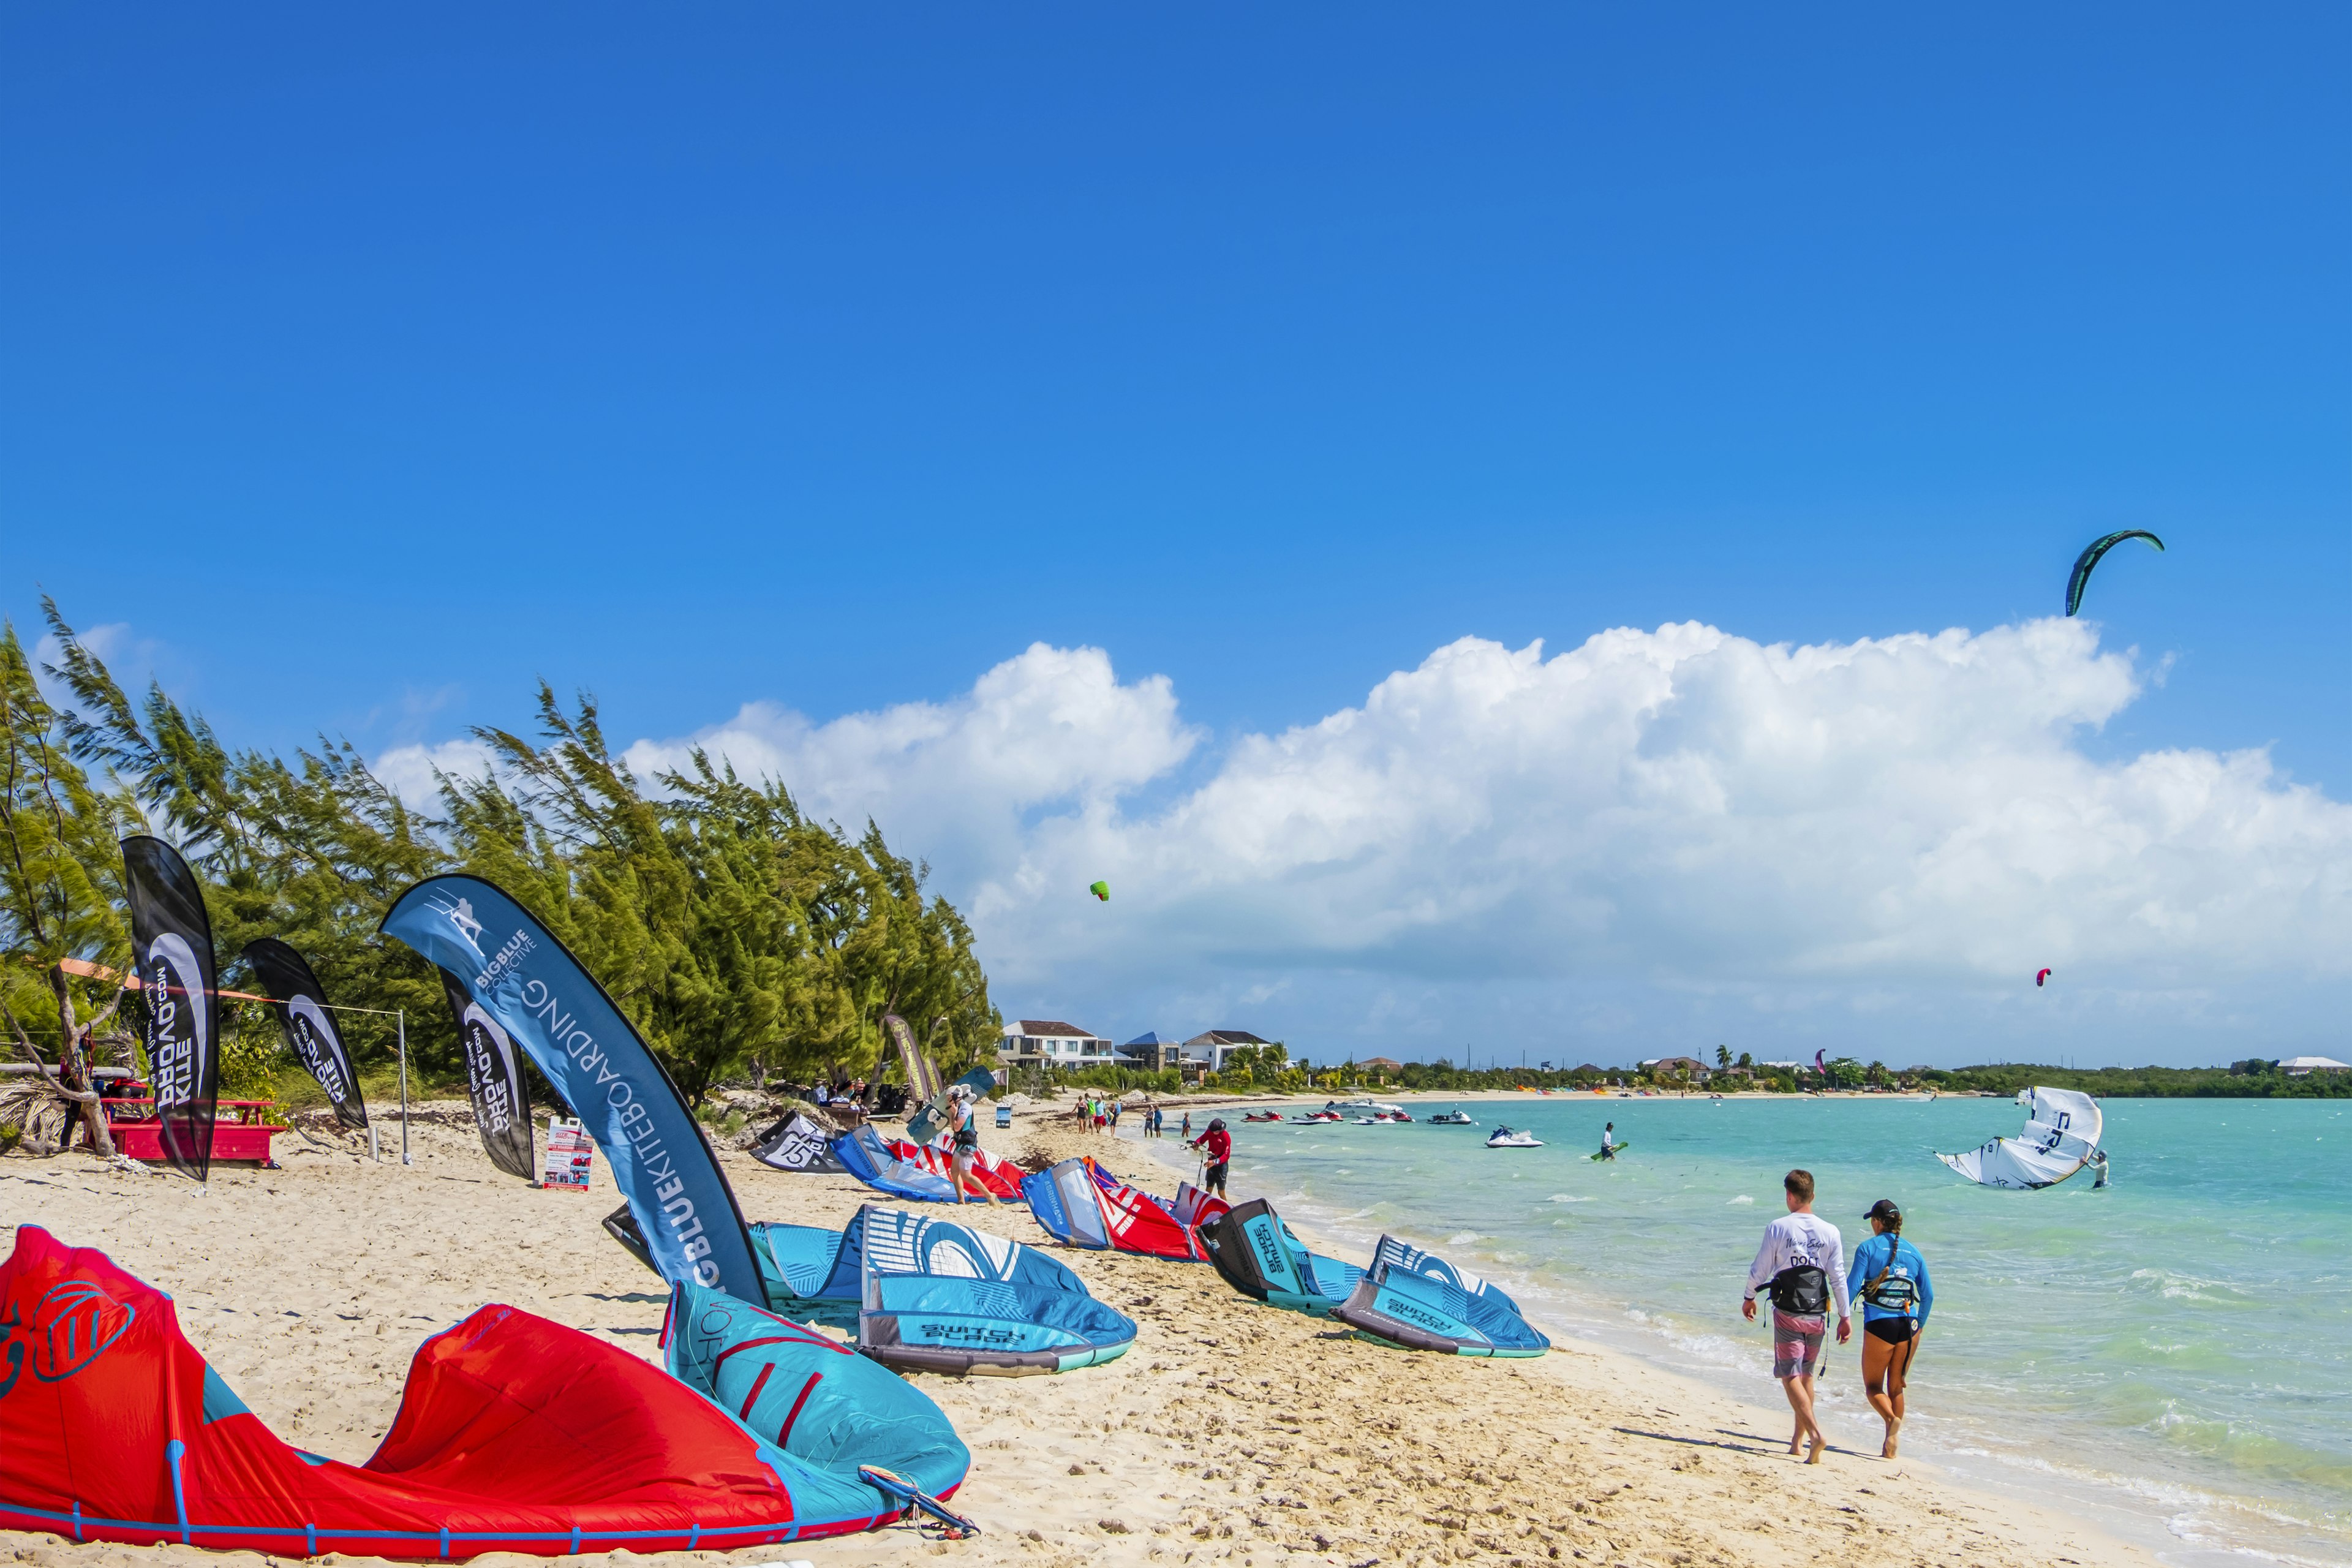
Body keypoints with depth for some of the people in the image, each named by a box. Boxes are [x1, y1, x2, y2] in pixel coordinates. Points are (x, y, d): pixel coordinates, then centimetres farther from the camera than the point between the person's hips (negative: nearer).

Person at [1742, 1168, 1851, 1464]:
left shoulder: (1778, 1228, -7)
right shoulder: (1830, 1232, 0)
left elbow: (1760, 1269, -1)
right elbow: (1838, 1278, 0)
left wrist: (1748, 1297, 15)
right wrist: (1845, 1316, 7)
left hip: (1787, 1314, -4)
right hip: (1817, 1315, 4)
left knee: (1790, 1376, -4)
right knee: (1806, 1376, 16)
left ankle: (1815, 1433, -23)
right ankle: (1798, 1441, 21)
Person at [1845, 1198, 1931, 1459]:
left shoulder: (1868, 1248, -4)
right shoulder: (1913, 1252, 9)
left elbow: (1852, 1286, -11)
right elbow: (1928, 1294, 10)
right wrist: (1920, 1324, 24)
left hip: (1879, 1323, -4)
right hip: (1908, 1325, 4)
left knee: (1873, 1385, 7)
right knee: (1896, 1387, 14)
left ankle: (1892, 1419, -21)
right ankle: (1891, 1447, 12)